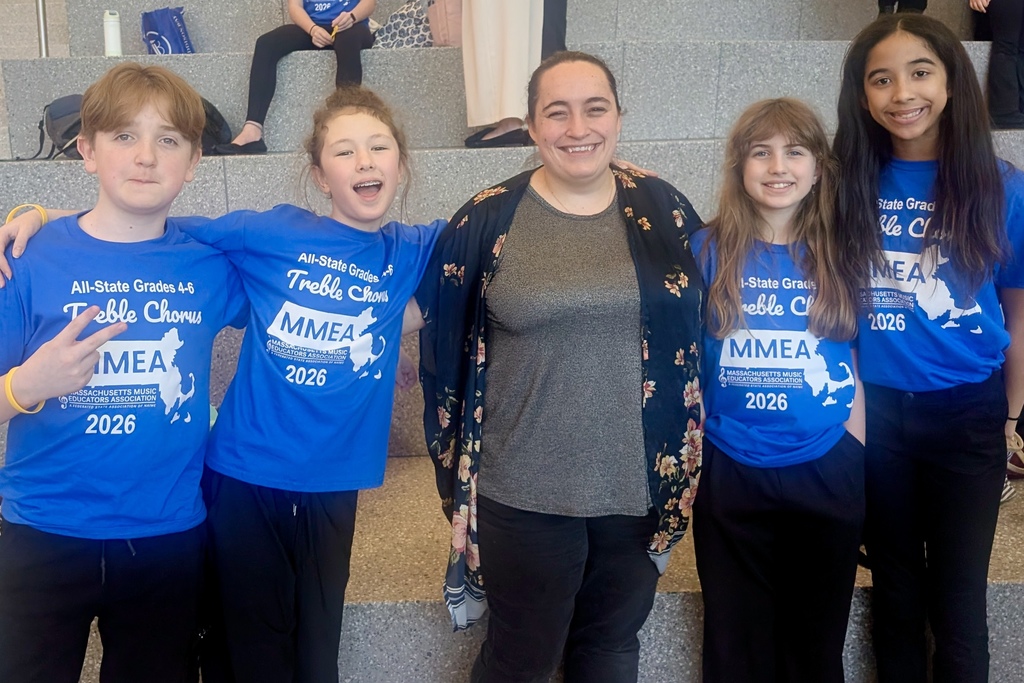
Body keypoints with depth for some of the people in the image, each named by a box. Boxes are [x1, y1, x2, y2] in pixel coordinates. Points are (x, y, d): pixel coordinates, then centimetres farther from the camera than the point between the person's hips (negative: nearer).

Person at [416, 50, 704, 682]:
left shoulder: (663, 210, 0)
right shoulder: (487, 219, -6)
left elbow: (700, 333, 9)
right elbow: (444, 348, 1)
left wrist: (690, 452, 9)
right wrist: (455, 463, 2)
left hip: (640, 482, 3)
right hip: (522, 489, -2)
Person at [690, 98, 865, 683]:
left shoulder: (840, 257, 1)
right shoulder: (708, 253, -3)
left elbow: (853, 368, 6)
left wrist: (853, 457, 2)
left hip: (826, 475, 1)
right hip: (732, 476, -1)